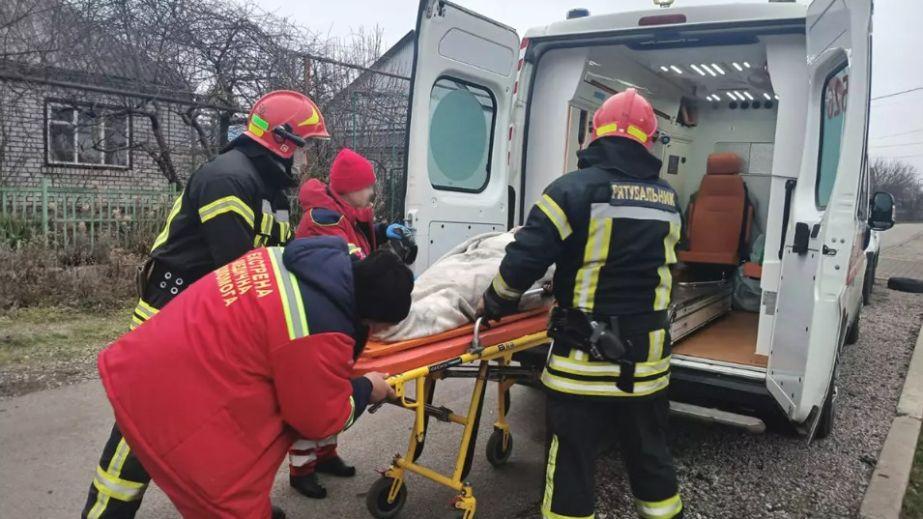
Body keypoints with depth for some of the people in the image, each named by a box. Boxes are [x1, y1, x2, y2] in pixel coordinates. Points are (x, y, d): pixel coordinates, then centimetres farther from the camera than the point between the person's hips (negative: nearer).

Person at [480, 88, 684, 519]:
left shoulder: (575, 189, -13)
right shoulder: (666, 199, 6)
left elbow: (526, 258, -15)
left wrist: (494, 303, 2)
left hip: (586, 357, -5)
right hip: (646, 355, 5)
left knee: (571, 463, 8)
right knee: (650, 454, 23)